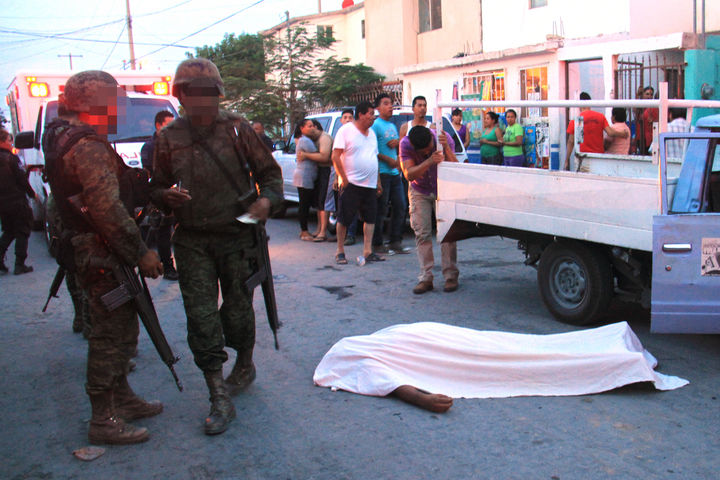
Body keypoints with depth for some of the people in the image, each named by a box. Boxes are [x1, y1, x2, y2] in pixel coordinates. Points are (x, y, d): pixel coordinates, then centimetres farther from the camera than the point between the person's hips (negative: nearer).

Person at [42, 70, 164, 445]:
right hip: (101, 258, -10)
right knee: (110, 336, -2)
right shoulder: (89, 149, -19)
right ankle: (104, 420, 8)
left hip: (89, 254, 10)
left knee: (119, 330, 19)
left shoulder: (65, 141, 15)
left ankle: (121, 399, 31)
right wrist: (141, 253, -18)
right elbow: (108, 210, -25)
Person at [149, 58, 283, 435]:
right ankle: (220, 397, 5)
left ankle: (245, 365, 39)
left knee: (238, 309, 11)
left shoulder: (237, 129, 0)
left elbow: (268, 171, 6)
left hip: (236, 237, -1)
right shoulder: (169, 138, 5)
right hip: (192, 241, 1)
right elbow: (157, 187, 12)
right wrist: (166, 196, -11)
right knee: (201, 316, -3)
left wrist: (268, 199, -13)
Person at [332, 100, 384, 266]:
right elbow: (335, 156, -10)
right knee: (344, 219, 0)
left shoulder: (371, 133, 17)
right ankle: (340, 252, 11)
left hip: (370, 185, 6)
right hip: (351, 184, -6)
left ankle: (367, 252, 9)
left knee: (370, 218, 4)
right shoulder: (345, 130, -5)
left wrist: (378, 181, 16)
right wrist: (344, 179, -14)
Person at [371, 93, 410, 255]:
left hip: (395, 173, 8)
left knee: (400, 207, 8)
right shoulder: (376, 125, -6)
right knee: (381, 210, -5)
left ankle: (395, 242, 15)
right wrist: (388, 160, -14)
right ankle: (377, 244, 2)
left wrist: (397, 142, 6)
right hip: (382, 173, -8)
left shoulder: (392, 126, 19)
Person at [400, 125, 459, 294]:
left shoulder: (444, 138, -21)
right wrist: (430, 161, -43)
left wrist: (446, 148, -42)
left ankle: (451, 276, -2)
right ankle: (426, 278, -2)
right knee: (422, 233, -5)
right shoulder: (405, 144, -21)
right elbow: (409, 174, -29)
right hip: (419, 192, 1)